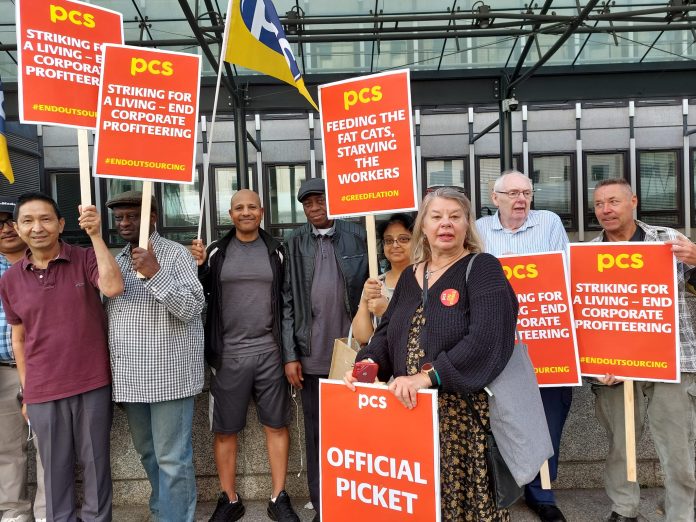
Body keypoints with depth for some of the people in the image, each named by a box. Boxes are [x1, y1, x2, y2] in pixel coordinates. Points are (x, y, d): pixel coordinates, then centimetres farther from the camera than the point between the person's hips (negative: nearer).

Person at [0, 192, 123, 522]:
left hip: (93, 384, -2)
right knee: (56, 468, 14)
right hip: (43, 392, 2)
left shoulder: (85, 259, -5)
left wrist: (95, 235, -26)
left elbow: (113, 288, -26)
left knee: (95, 462, 12)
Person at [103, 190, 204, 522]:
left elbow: (193, 308, -15)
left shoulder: (175, 254, -7)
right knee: (147, 451, 20)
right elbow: (108, 313, 20)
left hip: (168, 374, -7)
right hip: (129, 376, 7)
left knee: (172, 457, 0)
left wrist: (155, 273, -25)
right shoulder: (116, 261, 13)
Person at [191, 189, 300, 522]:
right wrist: (198, 267, -12)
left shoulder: (275, 251, 4)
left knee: (276, 425, 8)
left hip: (269, 352, 0)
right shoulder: (216, 252, 3)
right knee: (225, 430, 9)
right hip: (228, 354, 0)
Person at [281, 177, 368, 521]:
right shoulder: (295, 243, 5)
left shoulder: (357, 237, 2)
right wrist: (290, 355, -3)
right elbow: (287, 301, 2)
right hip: (311, 355, 1)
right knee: (316, 433, 10)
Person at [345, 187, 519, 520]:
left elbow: (485, 338, -19)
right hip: (410, 409, 5)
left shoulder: (482, 268, -6)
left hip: (464, 410, -5)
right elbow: (386, 332, 15)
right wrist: (368, 363, -5)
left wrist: (429, 376, -27)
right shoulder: (409, 276, 13)